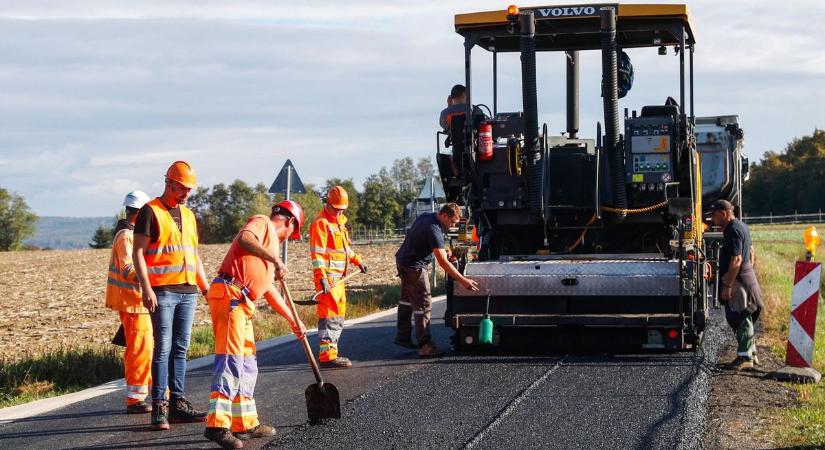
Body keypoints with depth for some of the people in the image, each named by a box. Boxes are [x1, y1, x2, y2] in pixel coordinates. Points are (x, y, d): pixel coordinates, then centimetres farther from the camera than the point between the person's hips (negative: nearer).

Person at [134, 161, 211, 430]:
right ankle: (159, 407, -8)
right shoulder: (151, 212, -3)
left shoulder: (188, 215, 19)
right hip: (162, 291, -7)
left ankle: (178, 403, 12)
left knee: (180, 348, 8)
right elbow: (138, 252, -8)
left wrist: (205, 287, 20)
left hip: (188, 291, 7)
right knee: (163, 348, -9)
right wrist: (146, 289, -17)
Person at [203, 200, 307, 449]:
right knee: (231, 360, -17)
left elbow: (269, 289, 35)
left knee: (247, 365, 15)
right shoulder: (263, 223, 3)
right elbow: (245, 238, -21)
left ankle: (245, 423, 22)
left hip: (242, 304, 10)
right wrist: (275, 260, -21)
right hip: (229, 294, -10)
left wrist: (293, 319, 36)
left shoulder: (271, 242, 31)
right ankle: (217, 424, -24)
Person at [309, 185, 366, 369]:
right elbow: (317, 252, -19)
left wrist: (357, 260, 33)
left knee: (338, 316, 13)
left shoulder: (339, 221, 19)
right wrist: (322, 277, -26)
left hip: (339, 277, 10)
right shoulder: (321, 223, -12)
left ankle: (331, 352, 19)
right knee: (330, 315, -13)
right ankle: (327, 356, -14)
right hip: (327, 276, -10)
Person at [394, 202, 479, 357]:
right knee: (423, 304, -9)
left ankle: (403, 336, 30)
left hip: (402, 260, 10)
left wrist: (442, 250, 9)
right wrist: (463, 280, -30)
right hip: (414, 266, -10)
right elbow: (443, 262, -30)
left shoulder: (425, 217, 2)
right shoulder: (434, 230, -27)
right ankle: (425, 345, -11)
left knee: (407, 298, 20)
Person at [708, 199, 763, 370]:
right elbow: (751, 253, 23)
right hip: (748, 276, 11)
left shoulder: (733, 231, -19)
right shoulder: (741, 226, 14)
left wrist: (727, 286, -24)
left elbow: (736, 261, -25)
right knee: (744, 319, 17)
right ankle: (751, 353, 25)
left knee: (740, 319, -6)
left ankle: (745, 357, -3)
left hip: (738, 279, -11)